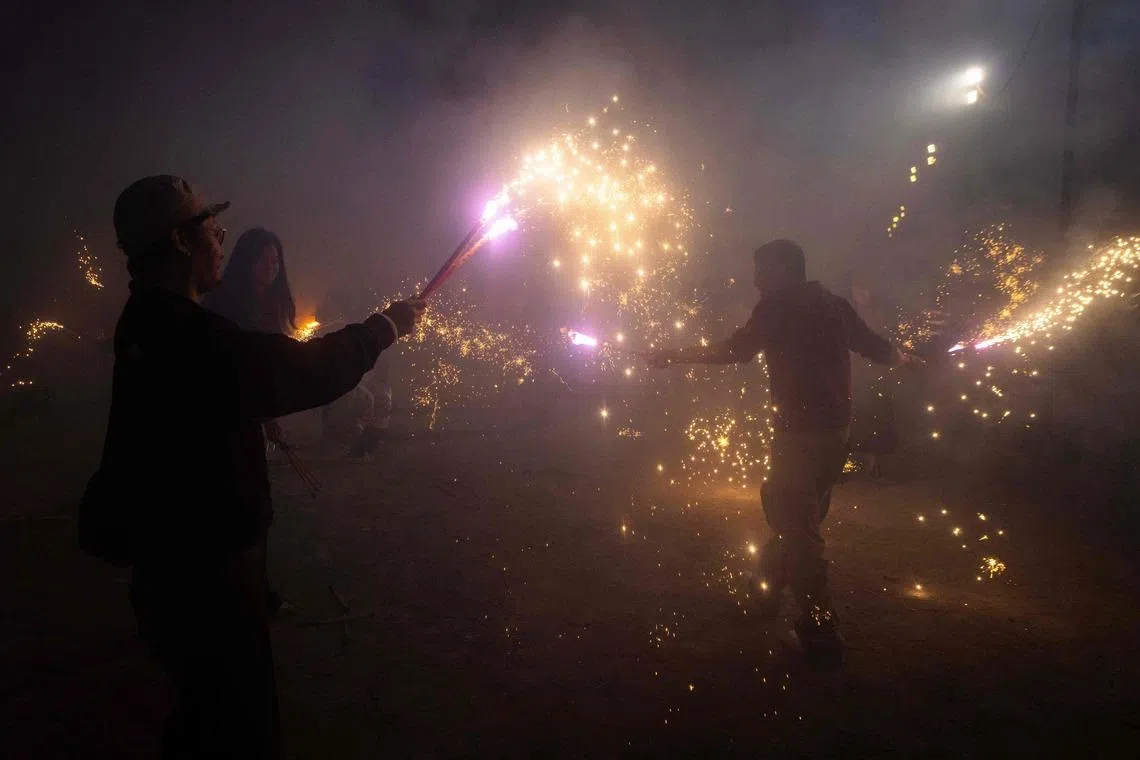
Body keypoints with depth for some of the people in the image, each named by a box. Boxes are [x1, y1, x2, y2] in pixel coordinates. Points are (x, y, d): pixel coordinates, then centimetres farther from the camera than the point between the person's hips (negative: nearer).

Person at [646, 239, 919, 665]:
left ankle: (821, 633, 4)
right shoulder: (834, 306, 11)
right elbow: (877, 349, 16)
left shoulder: (779, 305, -8)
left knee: (795, 525, 1)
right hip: (835, 432, 8)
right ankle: (767, 593, 36)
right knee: (791, 514, 22)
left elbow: (738, 350, -18)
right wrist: (903, 358, 38)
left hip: (801, 434, -8)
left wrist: (674, 357, -13)